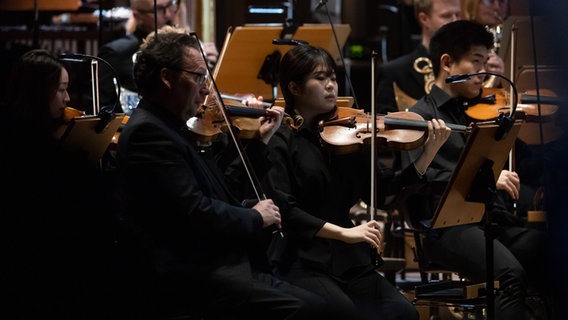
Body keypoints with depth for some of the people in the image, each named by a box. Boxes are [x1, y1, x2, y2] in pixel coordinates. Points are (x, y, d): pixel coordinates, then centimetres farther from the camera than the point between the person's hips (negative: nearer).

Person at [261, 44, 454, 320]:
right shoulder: (280, 140, -4)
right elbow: (281, 210, -14)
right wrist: (343, 232, -21)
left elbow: (384, 190, 7)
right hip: (301, 264, -5)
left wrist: (429, 152, -3)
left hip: (349, 263, 5)